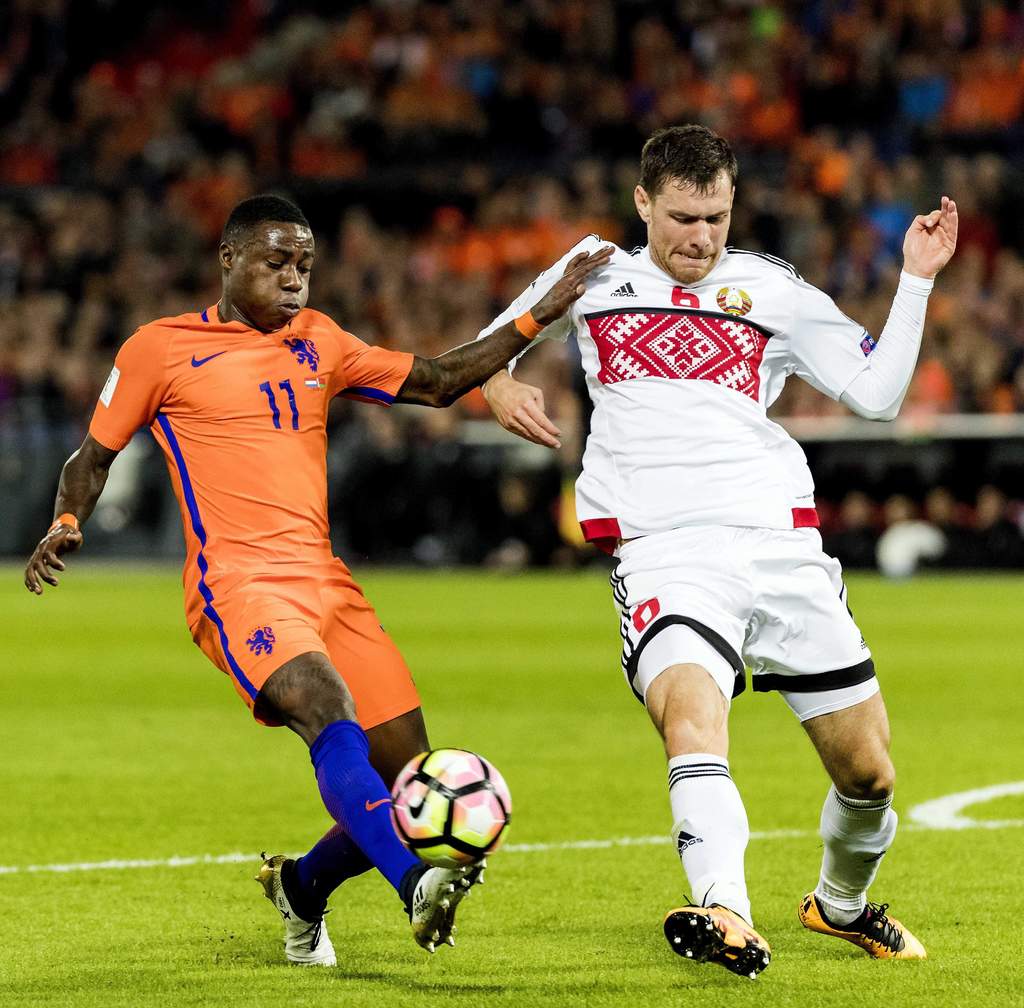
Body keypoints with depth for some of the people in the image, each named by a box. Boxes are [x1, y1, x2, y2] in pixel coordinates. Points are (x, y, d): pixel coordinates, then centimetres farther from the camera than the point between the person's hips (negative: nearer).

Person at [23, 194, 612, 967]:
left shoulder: (319, 343, 20)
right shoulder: (162, 349, 7)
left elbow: (436, 383, 22)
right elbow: (94, 456, 13)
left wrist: (540, 316, 15)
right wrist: (66, 525, -7)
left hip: (325, 580, 6)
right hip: (237, 583, -6)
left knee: (410, 780, -1)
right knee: (331, 717, -33)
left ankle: (301, 887, 25)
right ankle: (415, 883, -48)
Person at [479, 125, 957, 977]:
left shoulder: (772, 290, 14)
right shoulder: (595, 274, 14)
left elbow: (879, 395, 14)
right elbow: (497, 340, 29)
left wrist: (916, 281, 7)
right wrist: (499, 388, 7)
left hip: (780, 544, 2)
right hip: (664, 549, -2)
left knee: (868, 771, 4)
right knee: (692, 713, -32)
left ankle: (843, 903, 34)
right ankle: (729, 920, -48)